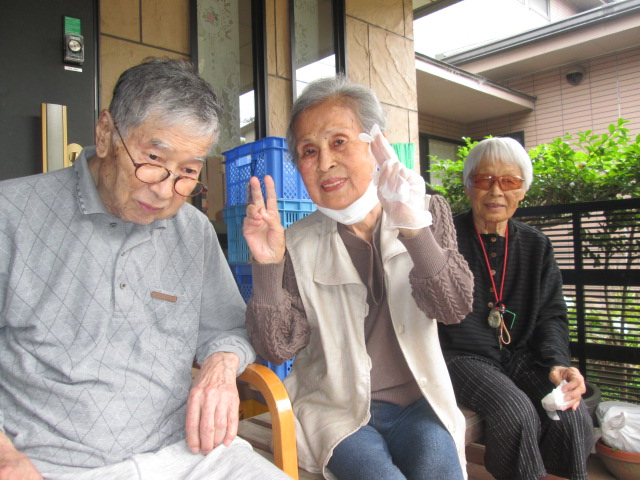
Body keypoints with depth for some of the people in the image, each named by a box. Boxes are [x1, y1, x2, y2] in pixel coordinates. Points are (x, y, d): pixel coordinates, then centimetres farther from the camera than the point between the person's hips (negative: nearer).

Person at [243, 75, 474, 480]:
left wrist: (412, 229, -32)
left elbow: (455, 308, -15)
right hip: (336, 407, -1)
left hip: (418, 401, 2)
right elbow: (277, 349, -10)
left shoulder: (429, 213, -1)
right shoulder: (298, 246, -6)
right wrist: (267, 266, -26)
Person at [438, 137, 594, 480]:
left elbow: (552, 315, 7)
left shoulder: (536, 245, 8)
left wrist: (558, 363, -9)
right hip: (463, 357, -4)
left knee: (572, 414, -20)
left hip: (521, 355, 4)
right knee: (517, 412, -27)